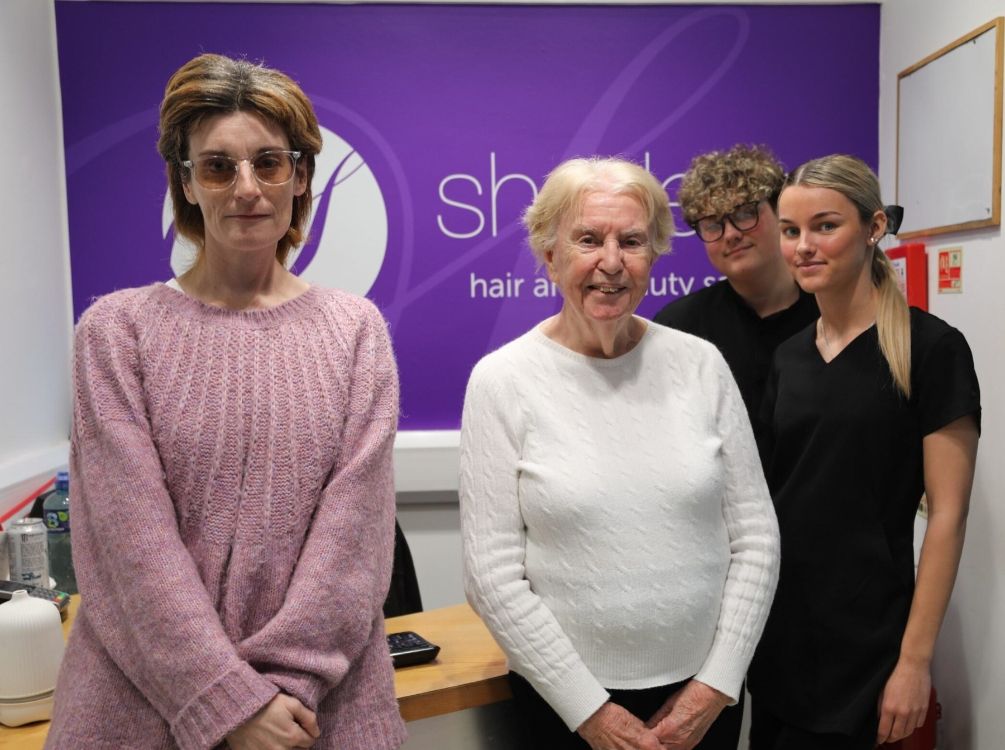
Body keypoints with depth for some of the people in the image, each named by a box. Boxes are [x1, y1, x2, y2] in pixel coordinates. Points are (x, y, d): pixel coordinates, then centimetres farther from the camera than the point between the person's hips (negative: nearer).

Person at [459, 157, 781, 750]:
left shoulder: (701, 364, -4)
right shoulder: (502, 379, -11)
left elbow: (757, 537, 0)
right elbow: (493, 574, -12)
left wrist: (716, 683, -5)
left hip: (702, 689, 3)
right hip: (565, 697, -2)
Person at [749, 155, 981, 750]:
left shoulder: (931, 348, -11)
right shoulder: (790, 355, 5)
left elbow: (947, 514, -12)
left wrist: (916, 658, -14)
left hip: (861, 637, -5)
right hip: (776, 623, 5)